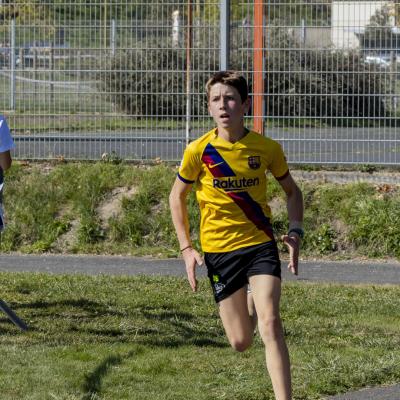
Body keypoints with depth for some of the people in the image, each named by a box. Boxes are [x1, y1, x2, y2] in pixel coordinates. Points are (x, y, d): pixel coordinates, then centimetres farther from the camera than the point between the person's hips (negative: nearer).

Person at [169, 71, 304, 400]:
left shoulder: (268, 149, -6)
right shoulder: (198, 151, -9)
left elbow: (292, 190, 12)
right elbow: (177, 196, 7)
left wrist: (295, 231, -4)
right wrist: (186, 249, 2)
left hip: (261, 245, -1)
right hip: (218, 250, 1)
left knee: (269, 323, -21)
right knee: (241, 342, 5)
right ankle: (252, 304, 42)